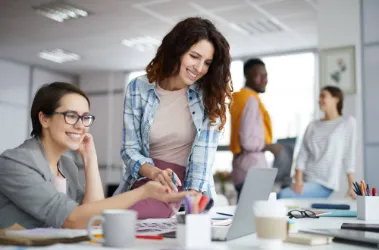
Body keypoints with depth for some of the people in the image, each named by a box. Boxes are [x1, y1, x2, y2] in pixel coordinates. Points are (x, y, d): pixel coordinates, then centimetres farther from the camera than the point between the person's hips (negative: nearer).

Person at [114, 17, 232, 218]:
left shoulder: (210, 96, -2)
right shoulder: (138, 89, -2)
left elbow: (204, 154, -12)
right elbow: (129, 149, -3)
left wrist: (193, 196, -28)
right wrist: (155, 172, -23)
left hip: (191, 188, -1)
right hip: (144, 183, 2)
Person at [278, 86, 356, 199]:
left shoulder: (347, 122, 3)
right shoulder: (312, 125, 14)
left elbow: (349, 155, 0)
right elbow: (302, 155, 5)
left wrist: (351, 187, -2)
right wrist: (298, 180, -9)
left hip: (324, 184, -5)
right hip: (306, 180, 5)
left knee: (282, 195, -27)